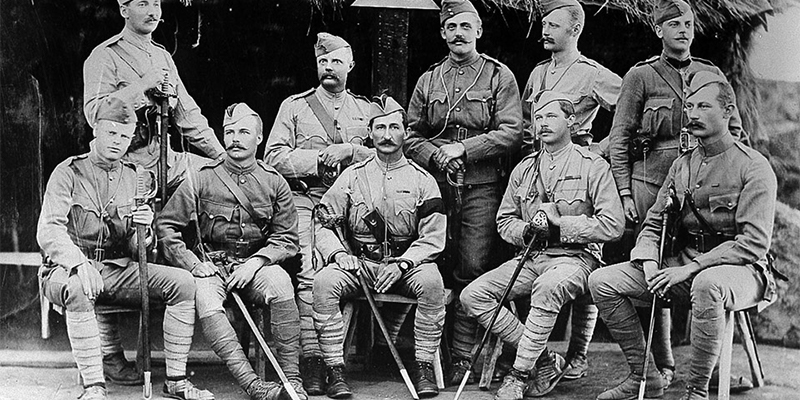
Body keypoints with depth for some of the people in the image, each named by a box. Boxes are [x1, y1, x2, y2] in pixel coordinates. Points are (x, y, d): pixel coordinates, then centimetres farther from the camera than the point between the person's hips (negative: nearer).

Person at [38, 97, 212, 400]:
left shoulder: (133, 179, 13)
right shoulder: (68, 172, 0)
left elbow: (136, 248, 11)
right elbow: (48, 231, -13)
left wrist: (141, 230, -15)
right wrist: (79, 263, -31)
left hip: (118, 270, 4)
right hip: (67, 270, -4)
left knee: (183, 282, -15)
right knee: (78, 289, -40)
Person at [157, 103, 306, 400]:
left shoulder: (274, 183, 8)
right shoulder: (202, 180, 4)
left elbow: (287, 239, 6)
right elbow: (166, 226, 5)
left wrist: (255, 262, -11)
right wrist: (192, 263, -7)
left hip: (255, 266, 1)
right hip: (210, 266, 0)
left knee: (280, 282, -33)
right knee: (206, 301, -34)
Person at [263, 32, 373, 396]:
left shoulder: (365, 110, 20)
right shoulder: (294, 106, 13)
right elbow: (274, 157, 2)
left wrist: (350, 150, -5)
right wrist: (320, 158, -7)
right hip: (305, 201, -2)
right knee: (310, 277, -18)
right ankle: (311, 361, -19)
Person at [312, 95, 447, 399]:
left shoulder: (422, 180, 6)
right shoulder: (353, 176, 10)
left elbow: (433, 237, -1)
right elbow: (324, 224, 7)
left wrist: (402, 264, -15)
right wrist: (338, 253, -13)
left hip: (406, 263, -1)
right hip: (358, 263, 1)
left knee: (431, 281, -32)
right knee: (324, 282, -28)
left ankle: (423, 365, -19)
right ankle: (335, 369, -20)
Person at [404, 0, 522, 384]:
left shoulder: (499, 76, 4)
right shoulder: (428, 81, 15)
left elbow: (511, 132, -5)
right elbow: (411, 134, 14)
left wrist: (463, 149, -13)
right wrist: (435, 155, -6)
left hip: (482, 187, -3)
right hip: (438, 185, 3)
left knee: (473, 270, -6)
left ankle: (463, 355, -2)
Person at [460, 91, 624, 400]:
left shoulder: (593, 166, -1)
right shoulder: (524, 169, 16)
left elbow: (613, 225, -9)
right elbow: (504, 221, 21)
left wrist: (560, 225, -13)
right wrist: (527, 230, -3)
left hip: (575, 257, -6)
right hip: (530, 257, 6)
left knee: (547, 287, -40)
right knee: (473, 294, -15)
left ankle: (520, 374, -28)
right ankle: (545, 361, -11)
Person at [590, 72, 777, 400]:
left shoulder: (753, 167, -8)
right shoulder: (681, 166, 12)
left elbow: (754, 244, -17)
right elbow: (653, 224, 13)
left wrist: (690, 269, -22)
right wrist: (649, 265, -9)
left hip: (739, 269, -6)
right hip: (684, 264, 7)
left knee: (707, 283, -43)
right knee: (602, 281, -9)